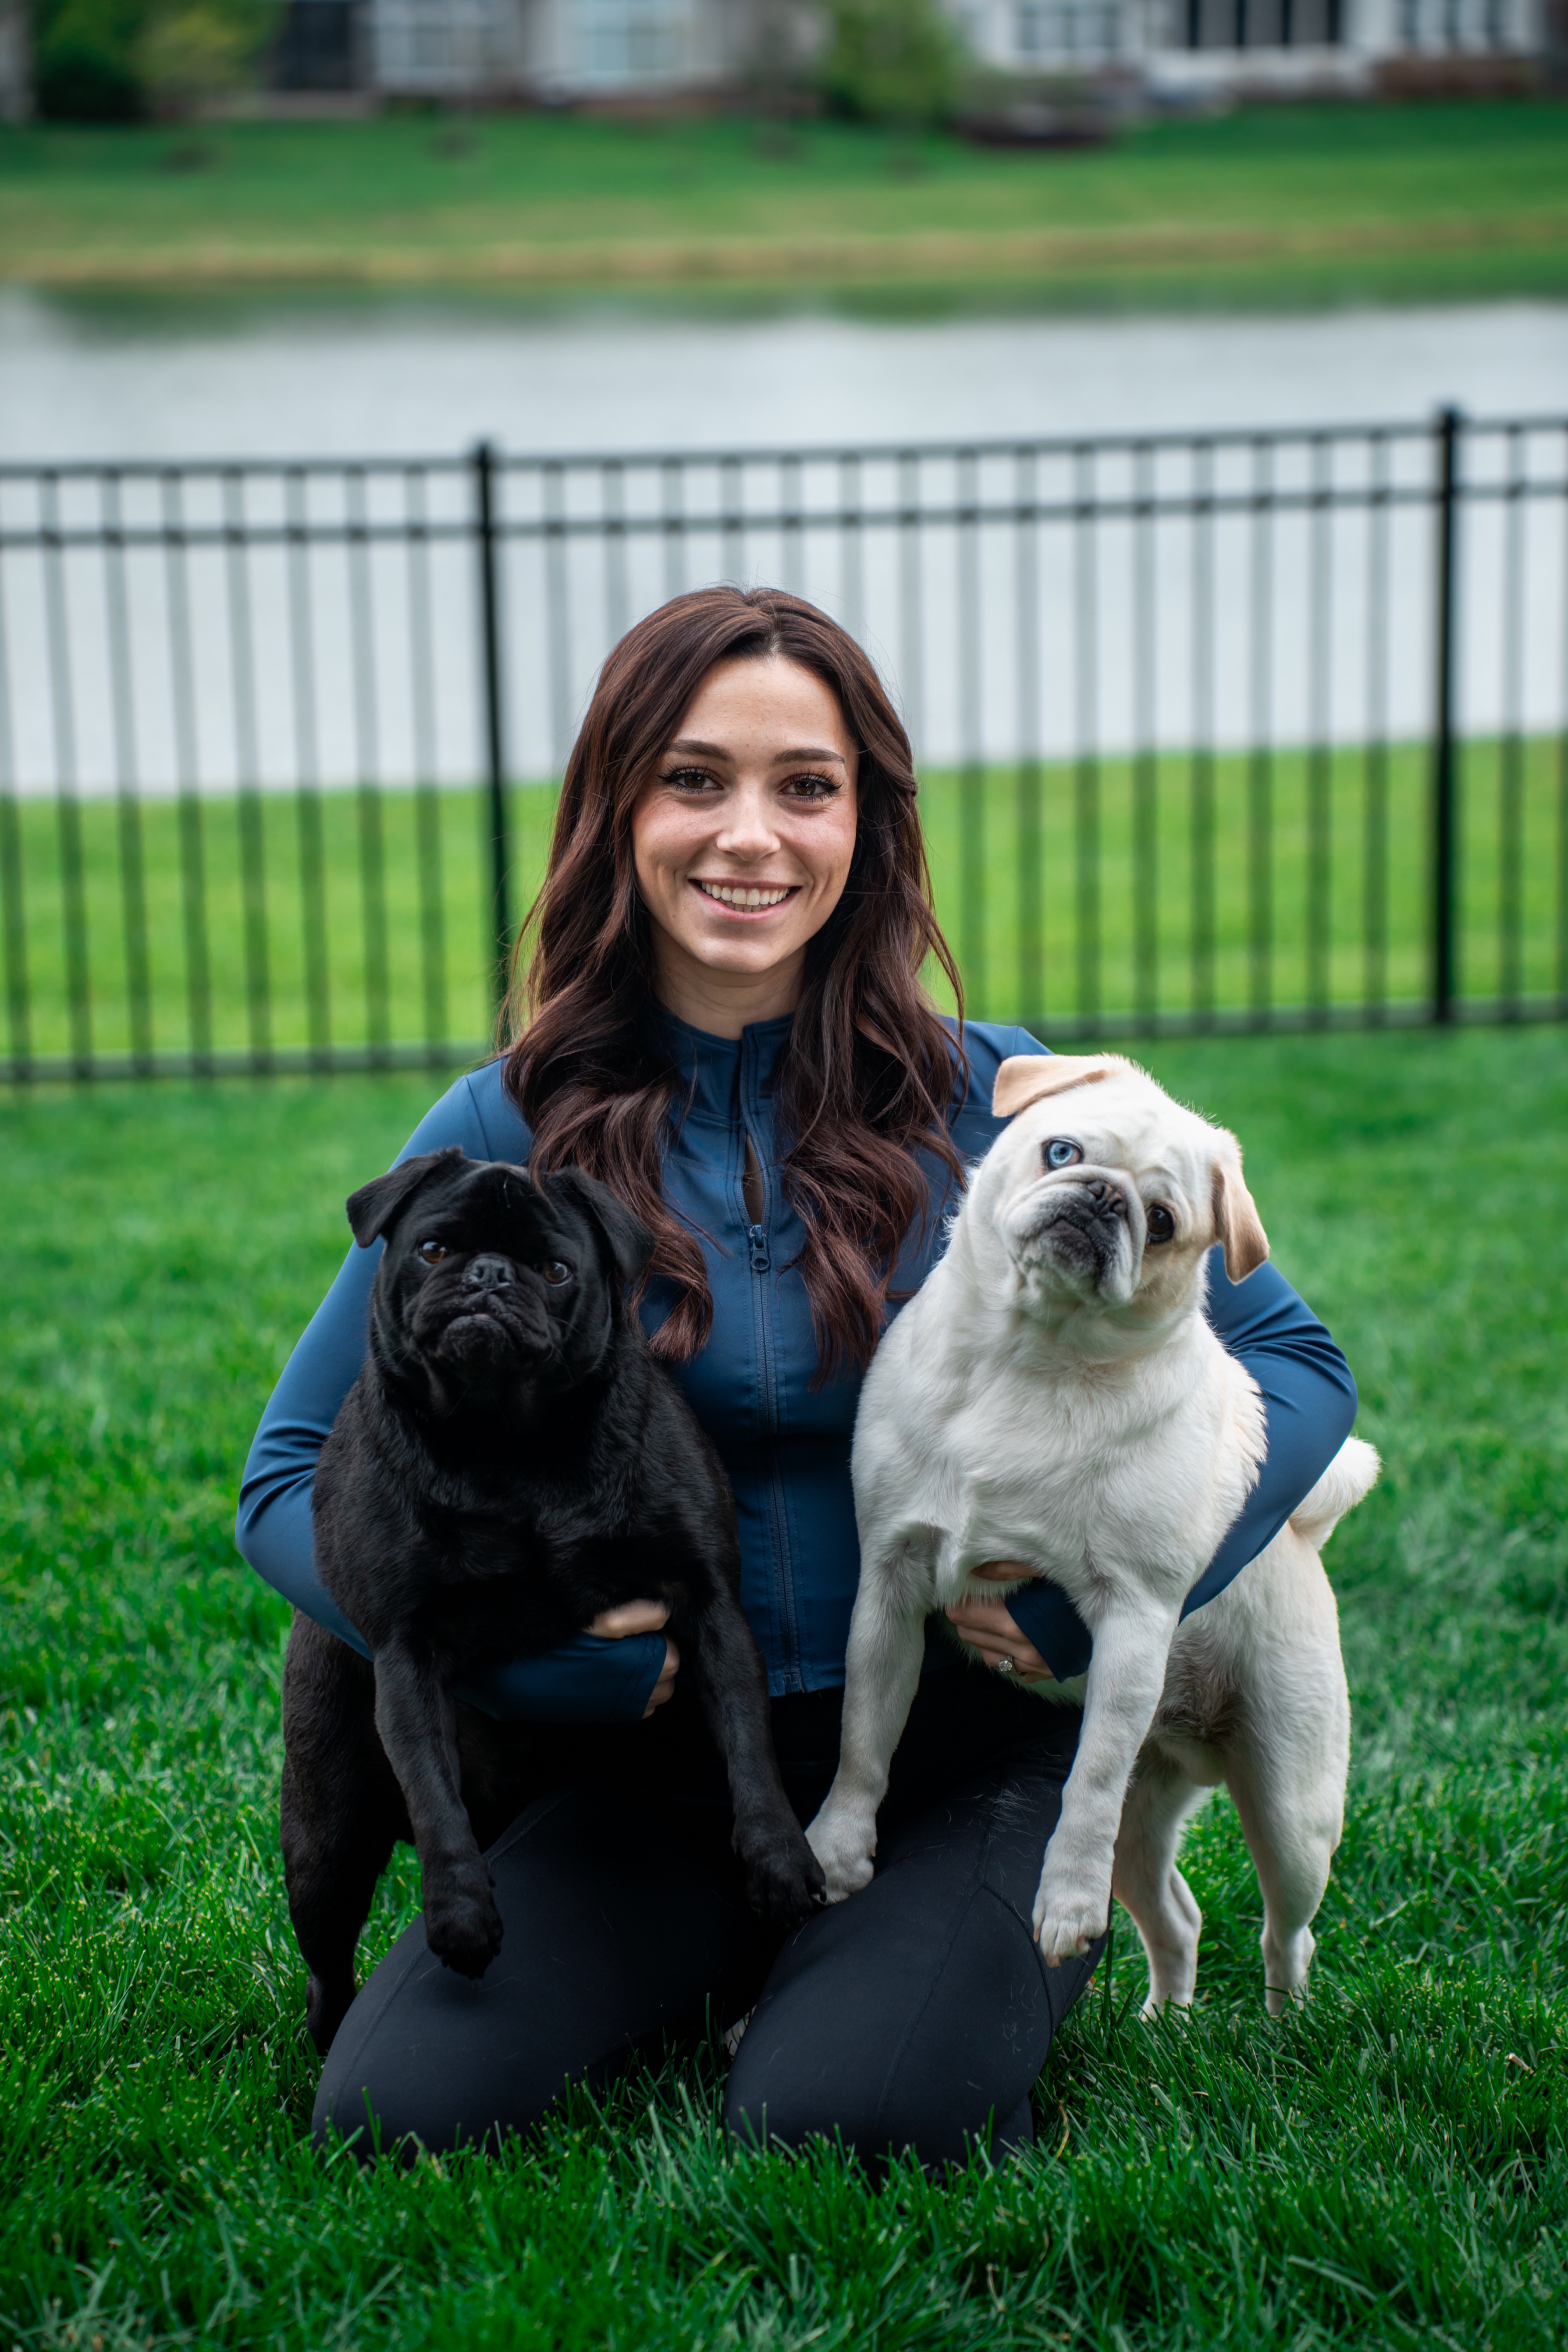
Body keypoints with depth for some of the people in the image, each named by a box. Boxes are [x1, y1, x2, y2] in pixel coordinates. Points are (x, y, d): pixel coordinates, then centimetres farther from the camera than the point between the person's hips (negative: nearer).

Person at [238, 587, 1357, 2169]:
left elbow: (1295, 1362, 3)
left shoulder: (994, 1100, -4)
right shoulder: (506, 1133, -3)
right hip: (651, 1782, 2)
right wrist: (509, 1639, -14)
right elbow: (294, 1481, 2)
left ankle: (951, 1969, 9)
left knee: (832, 2119, -27)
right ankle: (725, 1968, 12)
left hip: (957, 1762, -1)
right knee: (392, 2112, -18)